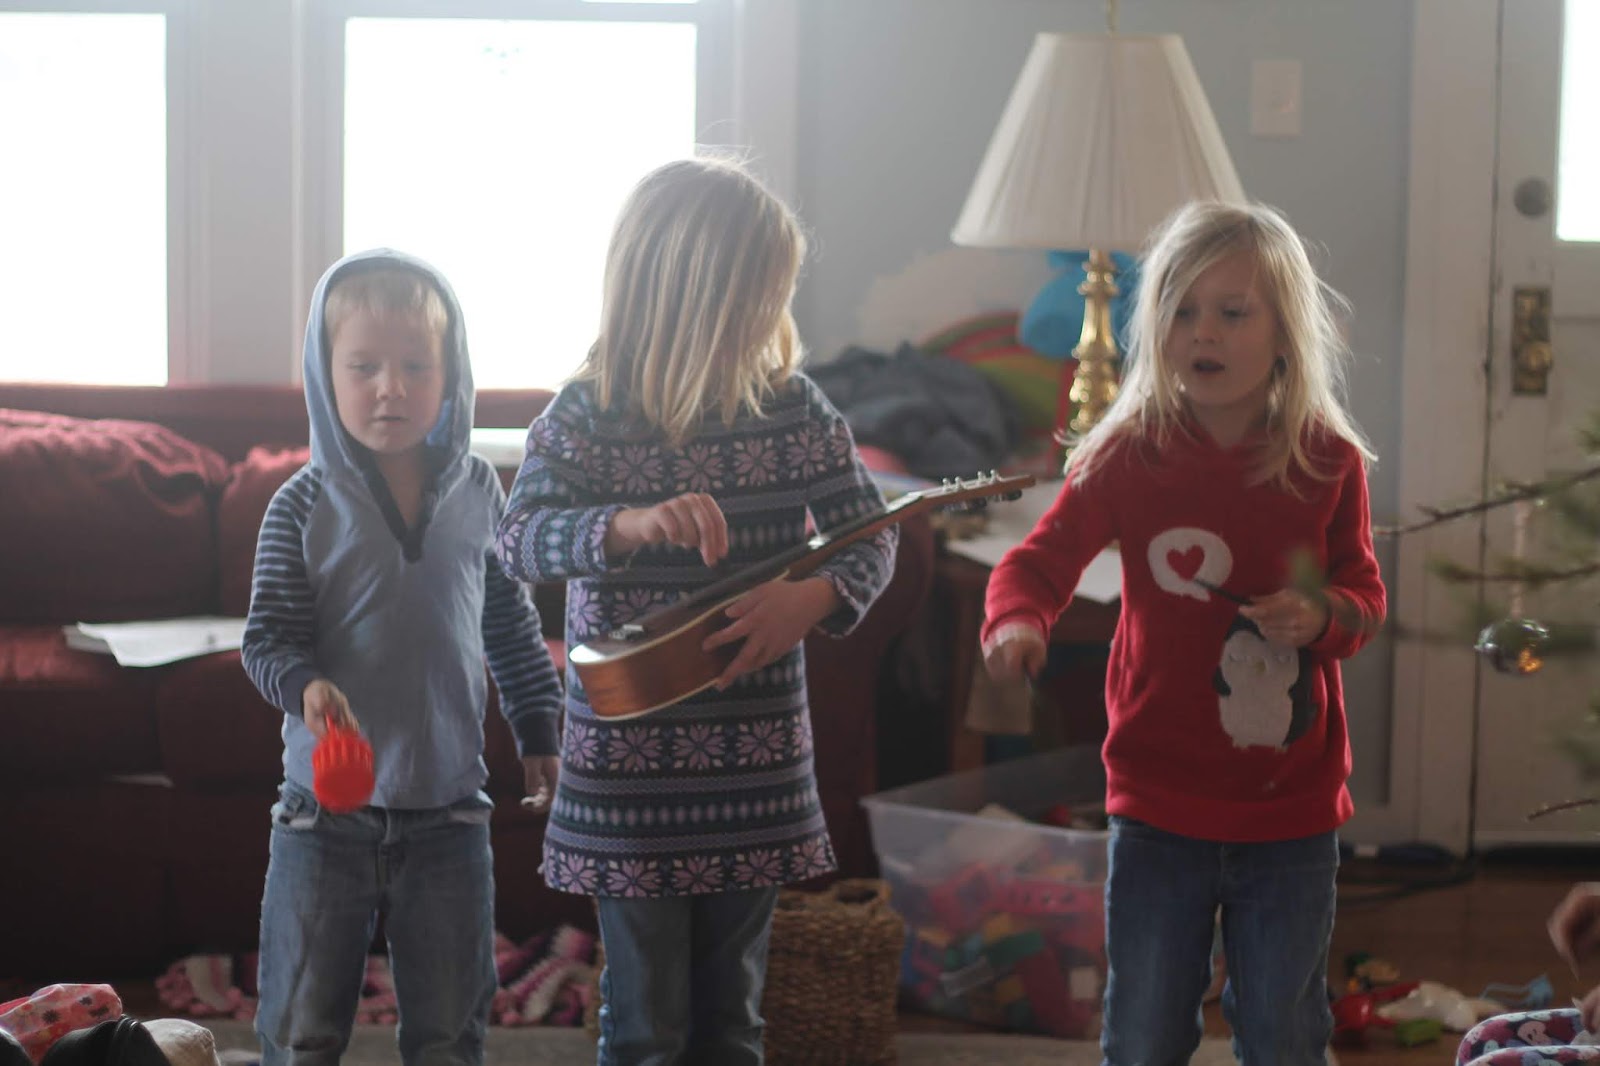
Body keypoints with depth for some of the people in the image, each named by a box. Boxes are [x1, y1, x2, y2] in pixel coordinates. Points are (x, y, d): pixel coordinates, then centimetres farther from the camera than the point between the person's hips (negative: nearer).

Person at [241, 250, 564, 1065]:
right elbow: (267, 636, -9)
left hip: (447, 807, 2)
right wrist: (305, 685, -29)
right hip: (326, 805, -2)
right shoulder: (305, 507, -9)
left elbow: (511, 622, 12)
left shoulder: (477, 493, 0)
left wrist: (536, 726, 15)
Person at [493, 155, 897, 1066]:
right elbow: (520, 540, -19)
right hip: (628, 775, -3)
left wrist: (814, 597, -20)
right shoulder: (586, 418, -8)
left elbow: (871, 538, 2)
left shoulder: (793, 409, 0)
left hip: (757, 776, 3)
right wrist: (630, 524, -38)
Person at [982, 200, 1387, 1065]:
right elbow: (1039, 560, -8)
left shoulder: (1330, 462, -3)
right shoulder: (1129, 455, -7)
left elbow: (1364, 593, 8)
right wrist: (1016, 622, -30)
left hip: (1292, 810, 1)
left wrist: (1323, 616, -15)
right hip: (1160, 806, -1)